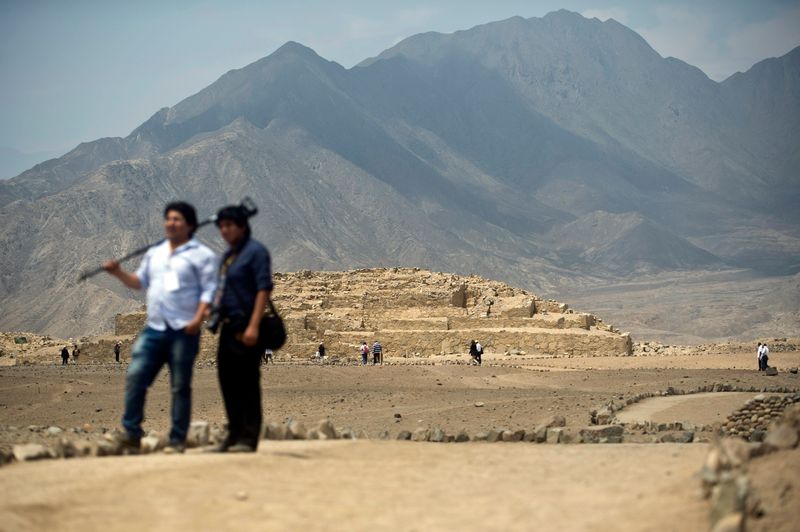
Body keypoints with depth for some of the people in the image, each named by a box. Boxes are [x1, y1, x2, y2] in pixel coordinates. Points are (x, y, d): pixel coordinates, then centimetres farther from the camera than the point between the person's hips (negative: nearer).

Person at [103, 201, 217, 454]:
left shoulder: (201, 255, -1)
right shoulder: (154, 253, 19)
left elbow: (209, 290, -7)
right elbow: (140, 281, 23)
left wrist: (198, 318, -19)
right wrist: (118, 272, 5)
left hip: (183, 331, -5)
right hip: (154, 329, 5)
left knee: (180, 386, 1)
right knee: (135, 376, -8)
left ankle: (177, 440, 6)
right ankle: (131, 433, -4)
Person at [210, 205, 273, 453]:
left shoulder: (256, 251, -8)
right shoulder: (228, 255, 19)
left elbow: (264, 289, -16)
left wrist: (253, 326, -22)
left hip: (246, 327, -9)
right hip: (229, 326, 9)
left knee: (247, 382, -7)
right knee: (228, 380, 9)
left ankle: (248, 438, -5)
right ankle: (235, 434, 16)